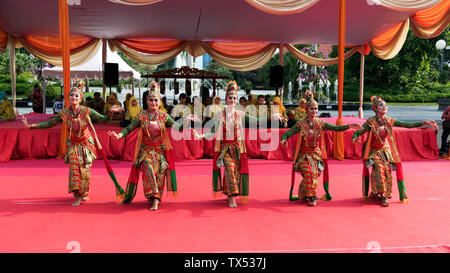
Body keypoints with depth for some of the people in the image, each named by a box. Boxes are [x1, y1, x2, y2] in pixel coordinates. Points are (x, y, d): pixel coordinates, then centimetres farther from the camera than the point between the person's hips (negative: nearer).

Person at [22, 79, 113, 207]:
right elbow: (49, 123, -2)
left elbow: (103, 119, -15)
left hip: (86, 144, -1)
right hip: (73, 144, 1)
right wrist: (31, 126, -7)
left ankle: (84, 193, 25)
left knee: (85, 169, 2)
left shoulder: (87, 111, -18)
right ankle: (77, 196, -8)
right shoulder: (64, 113, -12)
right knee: (74, 165, -16)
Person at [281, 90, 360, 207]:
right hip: (303, 154, -2)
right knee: (308, 172, -25)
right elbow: (288, 133, -14)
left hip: (316, 154, 3)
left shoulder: (321, 123, -1)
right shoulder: (301, 124, -8)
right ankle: (311, 197, -14)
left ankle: (304, 194, 5)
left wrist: (348, 126, -25)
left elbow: (336, 128, -9)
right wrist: (283, 140, -37)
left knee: (314, 174, -16)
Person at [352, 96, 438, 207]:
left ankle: (375, 193, 8)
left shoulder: (389, 121, -6)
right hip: (374, 151, -4)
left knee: (387, 171, -8)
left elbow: (407, 125, -6)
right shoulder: (370, 122, -18)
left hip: (385, 150, 4)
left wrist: (425, 122, -13)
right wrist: (355, 139, -43)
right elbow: (357, 133, -19)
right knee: (379, 169, -21)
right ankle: (383, 195, -7)